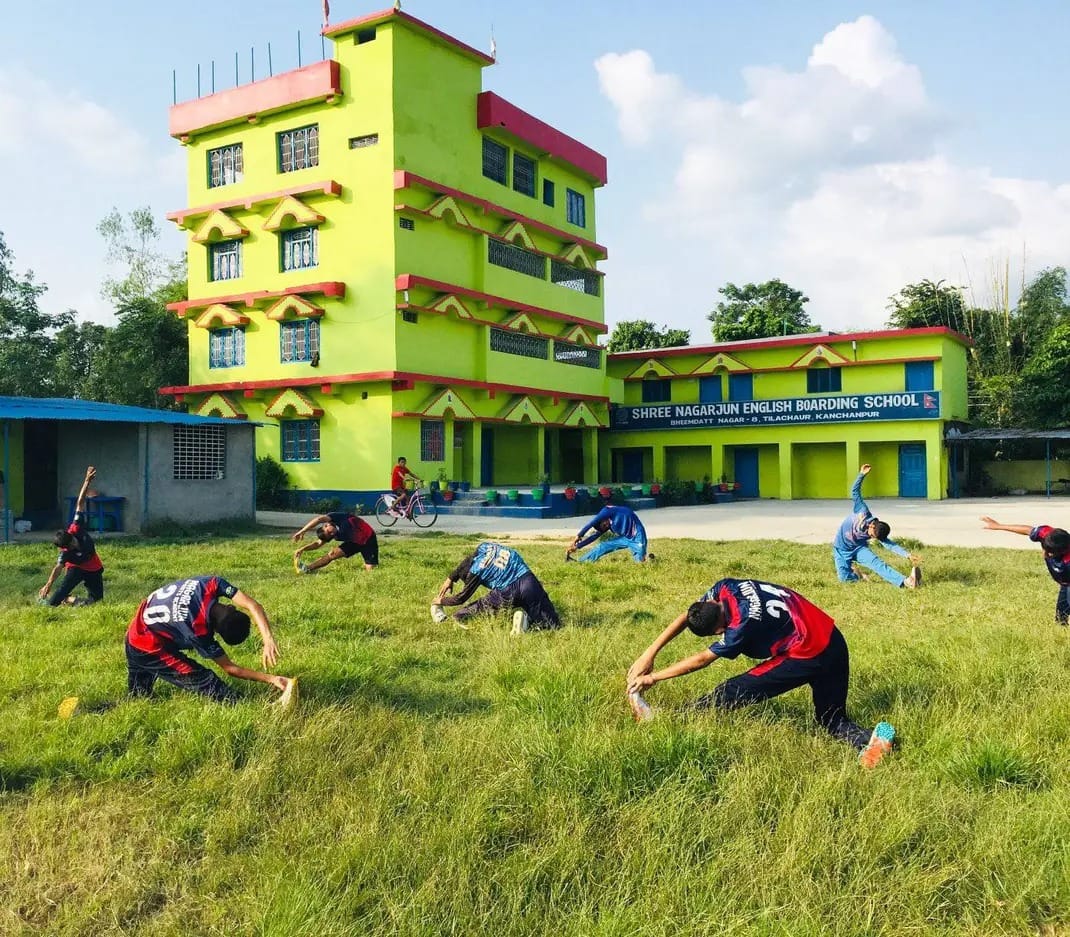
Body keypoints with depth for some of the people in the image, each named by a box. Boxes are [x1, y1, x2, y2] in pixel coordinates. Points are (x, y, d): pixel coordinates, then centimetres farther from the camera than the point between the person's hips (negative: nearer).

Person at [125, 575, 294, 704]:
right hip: (149, 648, -8)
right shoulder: (198, 632, -34)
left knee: (137, 697, 24)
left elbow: (253, 605, -29)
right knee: (205, 682, -14)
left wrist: (268, 640, -42)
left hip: (138, 631, 8)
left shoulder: (211, 584, -25)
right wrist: (271, 678, -23)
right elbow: (230, 668, -20)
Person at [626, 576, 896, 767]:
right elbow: (686, 617, 1)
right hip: (833, 641, 9)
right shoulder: (725, 588, -8)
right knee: (832, 720, 17)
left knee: (734, 692, -4)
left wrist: (653, 677, -5)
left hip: (809, 657, -8)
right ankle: (872, 740, -11)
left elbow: (701, 660, -13)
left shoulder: (744, 625, -25)